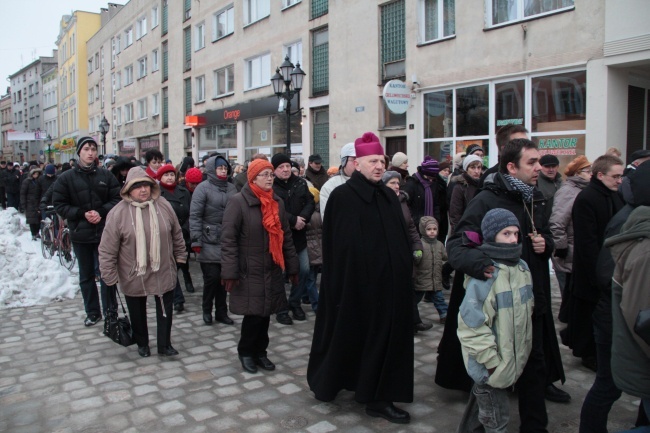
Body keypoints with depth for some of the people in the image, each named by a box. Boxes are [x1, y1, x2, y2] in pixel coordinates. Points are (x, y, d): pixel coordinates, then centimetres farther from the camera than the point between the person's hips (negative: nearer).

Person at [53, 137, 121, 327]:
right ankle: (92, 312, 26)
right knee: (86, 275, 12)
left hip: (104, 231, -1)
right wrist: (82, 214, -14)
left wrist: (101, 212, -15)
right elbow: (60, 205, -2)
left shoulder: (106, 175, 0)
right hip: (80, 233, 1)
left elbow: (117, 199, 1)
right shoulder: (66, 178, -2)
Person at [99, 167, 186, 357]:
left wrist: (180, 255, 12)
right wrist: (109, 276, -10)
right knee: (137, 312, 17)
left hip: (163, 272, 2)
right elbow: (107, 250, -12)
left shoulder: (163, 206, -6)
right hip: (133, 276, -1)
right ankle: (142, 343, 39)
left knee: (165, 310, 12)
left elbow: (177, 235, 7)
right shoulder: (118, 213, -15)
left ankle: (164, 344, 29)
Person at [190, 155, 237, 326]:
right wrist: (196, 240, -14)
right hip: (209, 242, -4)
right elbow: (194, 215, -10)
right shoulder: (203, 188, -6)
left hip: (227, 241, 4)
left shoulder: (232, 188, 8)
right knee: (212, 277, -4)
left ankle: (221, 312, 23)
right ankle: (207, 309, 19)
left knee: (224, 278, 9)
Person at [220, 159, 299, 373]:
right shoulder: (238, 202, -10)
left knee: (265, 313, 11)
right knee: (254, 314, -1)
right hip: (249, 272, -5)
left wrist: (292, 266, 12)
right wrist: (230, 272, -17)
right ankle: (246, 351, 23)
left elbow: (286, 236, 13)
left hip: (272, 271, 6)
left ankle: (260, 352, 30)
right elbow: (228, 239, -13)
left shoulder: (277, 202, 10)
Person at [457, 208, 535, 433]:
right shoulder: (484, 275, -23)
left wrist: (524, 347, 17)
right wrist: (491, 361, -20)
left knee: (482, 403, 24)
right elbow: (471, 324, -25)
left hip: (514, 359, 7)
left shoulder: (522, 267, 4)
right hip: (492, 365, -7)